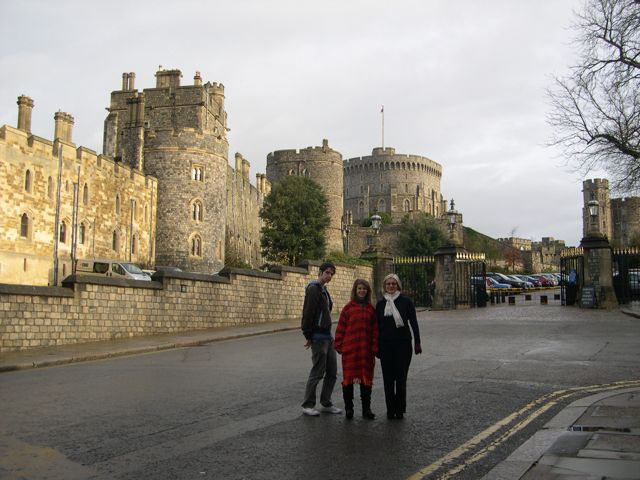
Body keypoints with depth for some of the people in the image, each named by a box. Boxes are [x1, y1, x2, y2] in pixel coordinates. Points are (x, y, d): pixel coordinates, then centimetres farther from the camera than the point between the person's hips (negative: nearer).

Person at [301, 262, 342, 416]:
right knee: (317, 373, -4)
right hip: (318, 337, -9)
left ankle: (326, 403, 21)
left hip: (327, 336, 9)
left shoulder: (324, 290, 17)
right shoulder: (313, 289, -13)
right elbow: (307, 313, -18)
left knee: (332, 372, 11)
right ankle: (307, 405, 6)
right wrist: (308, 336, -17)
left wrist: (330, 336, 16)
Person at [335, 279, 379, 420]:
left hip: (366, 350, 2)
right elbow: (341, 328, 0)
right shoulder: (348, 307, -1)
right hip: (350, 349, -2)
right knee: (348, 377, 5)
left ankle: (366, 408, 18)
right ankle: (349, 407, 16)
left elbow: (375, 329, 4)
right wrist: (339, 345, -3)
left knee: (366, 377, 8)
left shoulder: (370, 309, 6)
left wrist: (374, 347, -2)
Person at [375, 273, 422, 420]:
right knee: (388, 378, 3)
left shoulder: (406, 301, 0)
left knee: (401, 377, -1)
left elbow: (413, 323, 0)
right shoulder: (380, 304, 8)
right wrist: (376, 346, 8)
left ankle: (400, 409, 9)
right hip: (386, 345, 3)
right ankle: (391, 409, 11)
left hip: (403, 344, -3)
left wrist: (417, 343, -5)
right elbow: (377, 326, 10)